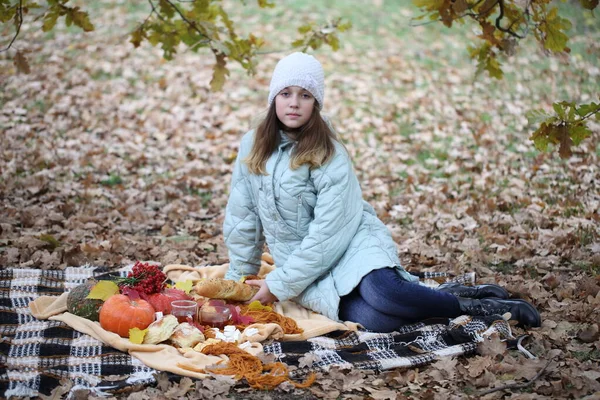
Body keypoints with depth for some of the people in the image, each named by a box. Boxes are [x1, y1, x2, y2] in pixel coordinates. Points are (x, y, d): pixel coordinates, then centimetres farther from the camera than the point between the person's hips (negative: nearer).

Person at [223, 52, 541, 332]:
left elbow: (329, 234, -17)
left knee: (380, 293, -38)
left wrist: (280, 284, -15)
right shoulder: (252, 146, 1)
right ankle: (446, 295, -4)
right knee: (370, 319, -29)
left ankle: (472, 305, -12)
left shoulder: (330, 156, -12)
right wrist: (239, 278, 14)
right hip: (303, 264, 3)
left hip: (352, 246, -3)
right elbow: (242, 218, 9)